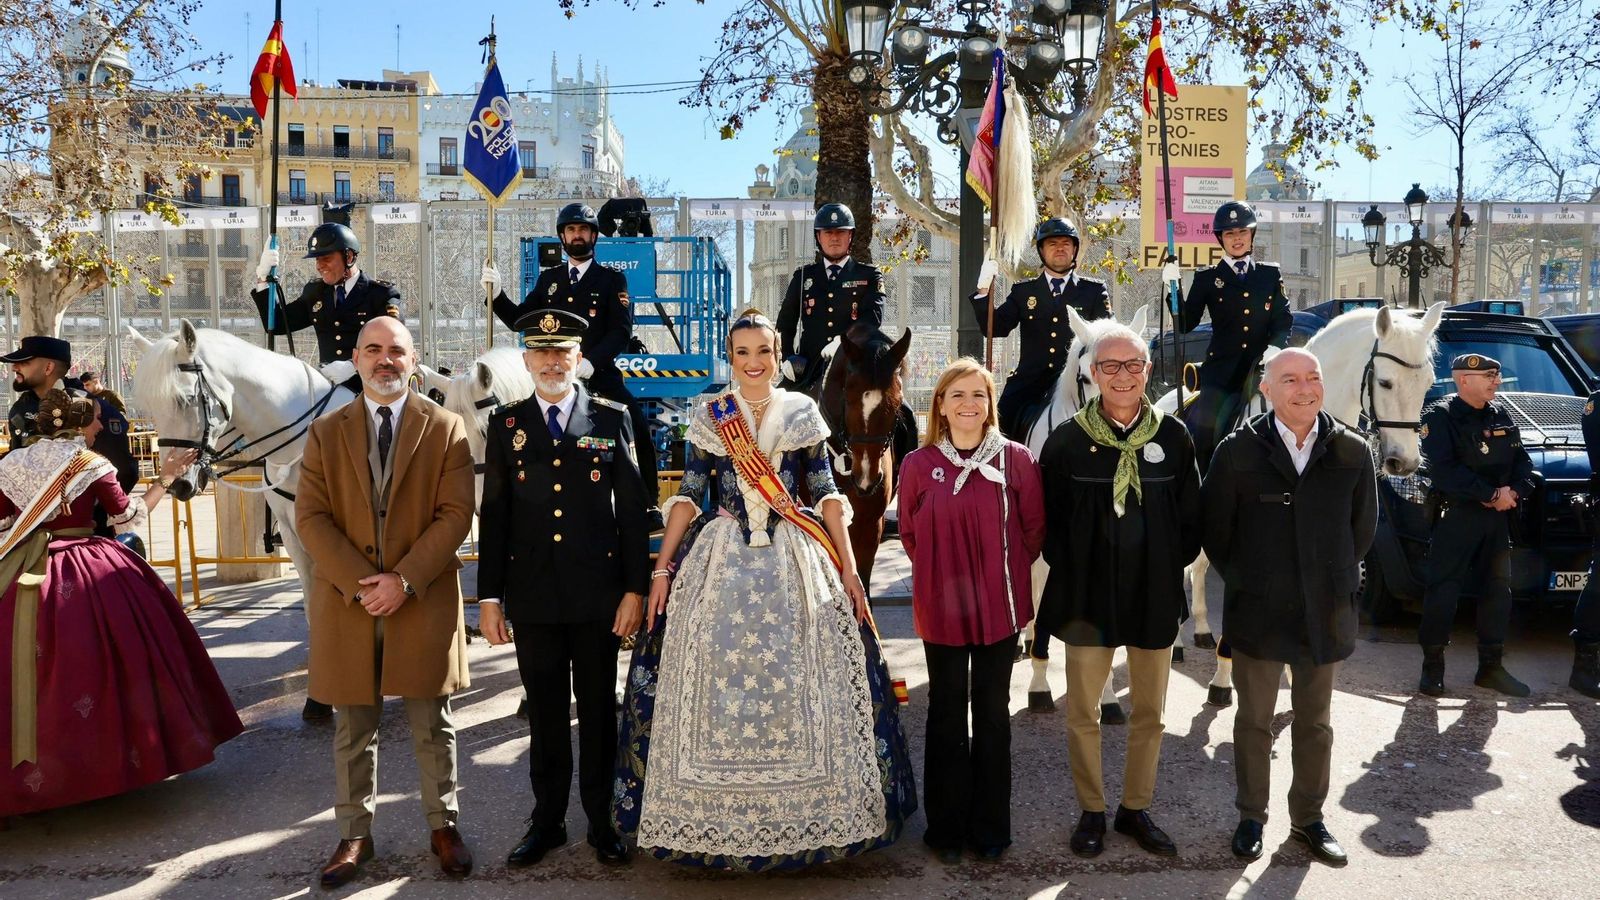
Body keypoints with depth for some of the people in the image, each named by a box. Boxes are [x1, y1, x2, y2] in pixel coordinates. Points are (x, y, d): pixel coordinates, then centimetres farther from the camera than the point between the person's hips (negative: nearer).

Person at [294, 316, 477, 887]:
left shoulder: (445, 428, 0)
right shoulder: (325, 432, 6)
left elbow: (456, 513, -6)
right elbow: (311, 516, -2)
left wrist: (405, 579, -16)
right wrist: (359, 583, -13)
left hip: (423, 601, -1)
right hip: (347, 600, 2)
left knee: (432, 726, 9)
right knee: (353, 729, 11)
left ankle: (444, 826, 25)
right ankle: (355, 834, 25)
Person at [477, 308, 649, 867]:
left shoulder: (611, 419, 2)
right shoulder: (506, 424, 6)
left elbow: (632, 509, 0)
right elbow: (494, 515, 5)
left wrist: (635, 588, -5)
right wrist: (489, 595, 2)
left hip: (598, 594, -1)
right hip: (533, 596, 1)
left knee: (598, 710, 9)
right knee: (545, 712, 11)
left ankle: (602, 820, 23)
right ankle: (547, 820, 25)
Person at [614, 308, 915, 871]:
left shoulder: (803, 413, 5)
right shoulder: (708, 418, 5)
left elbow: (826, 494, 4)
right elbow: (687, 496, 4)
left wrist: (848, 570, -3)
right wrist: (661, 569, -3)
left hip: (797, 563, 0)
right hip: (722, 562, 0)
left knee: (799, 682, 0)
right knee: (717, 681, 0)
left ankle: (805, 813, 16)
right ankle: (716, 815, 15)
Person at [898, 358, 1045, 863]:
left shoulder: (1015, 459, -4)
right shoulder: (919, 464, -3)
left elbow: (1033, 528, 4)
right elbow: (909, 533, 7)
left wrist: (1003, 573, 2)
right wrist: (941, 571, 3)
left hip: (999, 606, 0)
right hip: (942, 608, 0)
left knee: (993, 712, 10)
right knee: (947, 713, 10)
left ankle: (990, 826, 24)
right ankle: (946, 826, 23)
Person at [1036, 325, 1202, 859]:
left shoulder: (1172, 437, 0)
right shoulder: (1068, 440, -4)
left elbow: (1190, 517, 6)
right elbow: (1049, 519, 0)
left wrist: (1169, 568, 0)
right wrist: (1070, 570, -4)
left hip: (1156, 597, 2)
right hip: (1088, 596, -2)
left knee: (1150, 712, 13)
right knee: (1083, 712, 8)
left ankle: (1137, 808, 30)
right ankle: (1091, 811, 24)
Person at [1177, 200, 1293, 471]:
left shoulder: (1270, 274, 14)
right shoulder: (1207, 278, 9)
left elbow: (1283, 320, 9)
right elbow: (1185, 325, 2)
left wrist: (1275, 347, -11)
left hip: (1262, 368, 2)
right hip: (1222, 370, -2)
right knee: (1203, 431, -18)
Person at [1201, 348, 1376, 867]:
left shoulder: (1352, 451, -2)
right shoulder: (1238, 451, -8)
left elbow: (1363, 528, 9)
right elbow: (1214, 529, -1)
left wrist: (1335, 582, 8)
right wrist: (1244, 582, 2)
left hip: (1326, 612, 2)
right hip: (1257, 611, -2)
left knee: (1315, 723, 15)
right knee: (1254, 721, 11)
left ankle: (1308, 818, 30)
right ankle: (1251, 818, 26)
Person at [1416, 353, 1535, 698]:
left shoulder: (1500, 415, 12)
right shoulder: (1440, 417, -9)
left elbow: (1522, 460, 10)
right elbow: (1444, 470, -19)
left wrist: (1514, 491, -11)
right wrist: (1491, 495, -19)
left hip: (1497, 516, 7)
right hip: (1455, 517, -7)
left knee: (1497, 590, 10)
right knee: (1442, 591, -5)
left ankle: (1491, 667, 20)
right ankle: (1432, 666, 6)